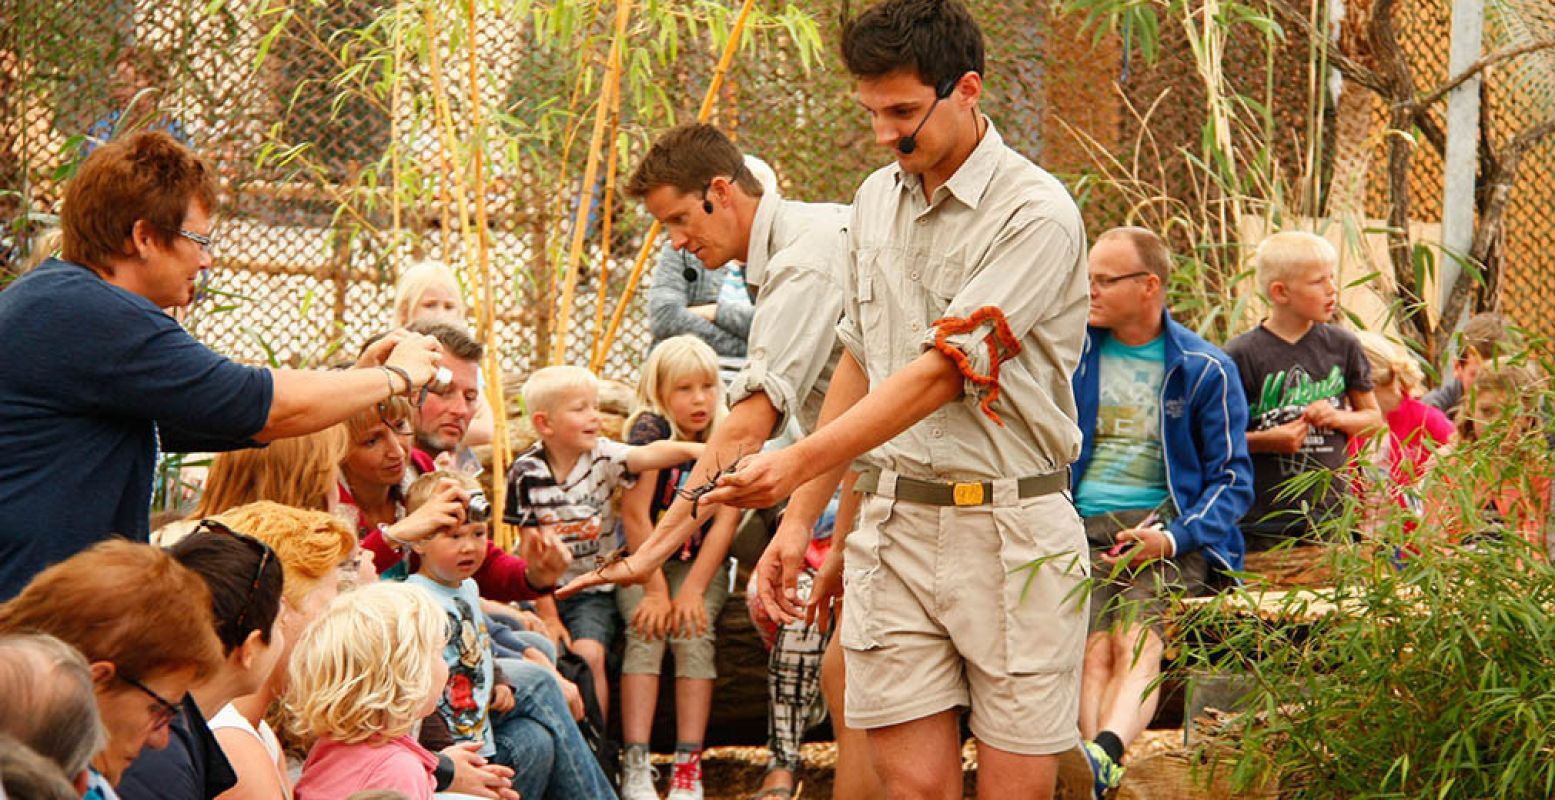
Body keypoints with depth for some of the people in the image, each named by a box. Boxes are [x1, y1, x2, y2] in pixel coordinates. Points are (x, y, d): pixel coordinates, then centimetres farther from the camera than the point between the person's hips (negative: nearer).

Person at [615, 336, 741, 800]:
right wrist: (655, 589, -18)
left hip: (703, 562, 1)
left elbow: (726, 519, -9)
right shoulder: (650, 429, -12)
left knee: (693, 633, -23)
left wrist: (693, 589, -18)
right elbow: (636, 513, -14)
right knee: (646, 631, -24)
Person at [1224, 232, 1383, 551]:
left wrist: (1337, 417, -4)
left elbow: (1373, 417, 16)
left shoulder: (1342, 345, 6)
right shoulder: (1241, 355, -5)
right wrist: (1267, 440, -16)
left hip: (1331, 514, 3)